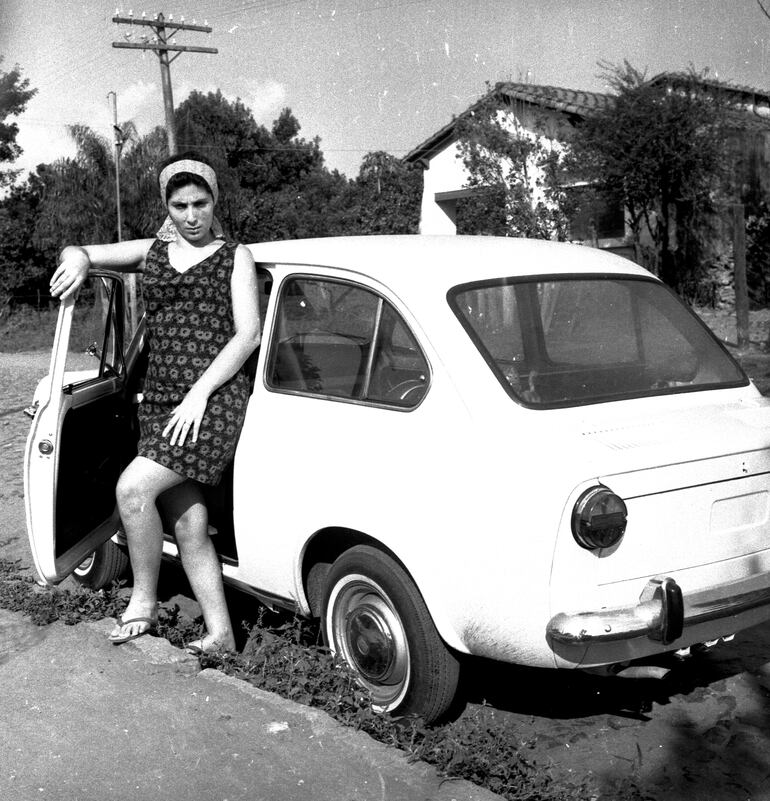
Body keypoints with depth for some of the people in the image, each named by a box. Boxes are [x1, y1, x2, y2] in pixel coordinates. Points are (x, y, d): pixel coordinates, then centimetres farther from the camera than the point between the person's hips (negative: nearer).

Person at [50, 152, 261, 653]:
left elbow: (248, 334, -3)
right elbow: (78, 253, 21)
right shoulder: (152, 253, 18)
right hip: (161, 400, 5)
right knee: (188, 523, 0)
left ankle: (144, 603, -1)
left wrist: (199, 393, -13)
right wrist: (78, 260, -6)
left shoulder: (234, 257, 6)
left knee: (133, 487, -19)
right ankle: (221, 635, 9)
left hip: (218, 400, -5)